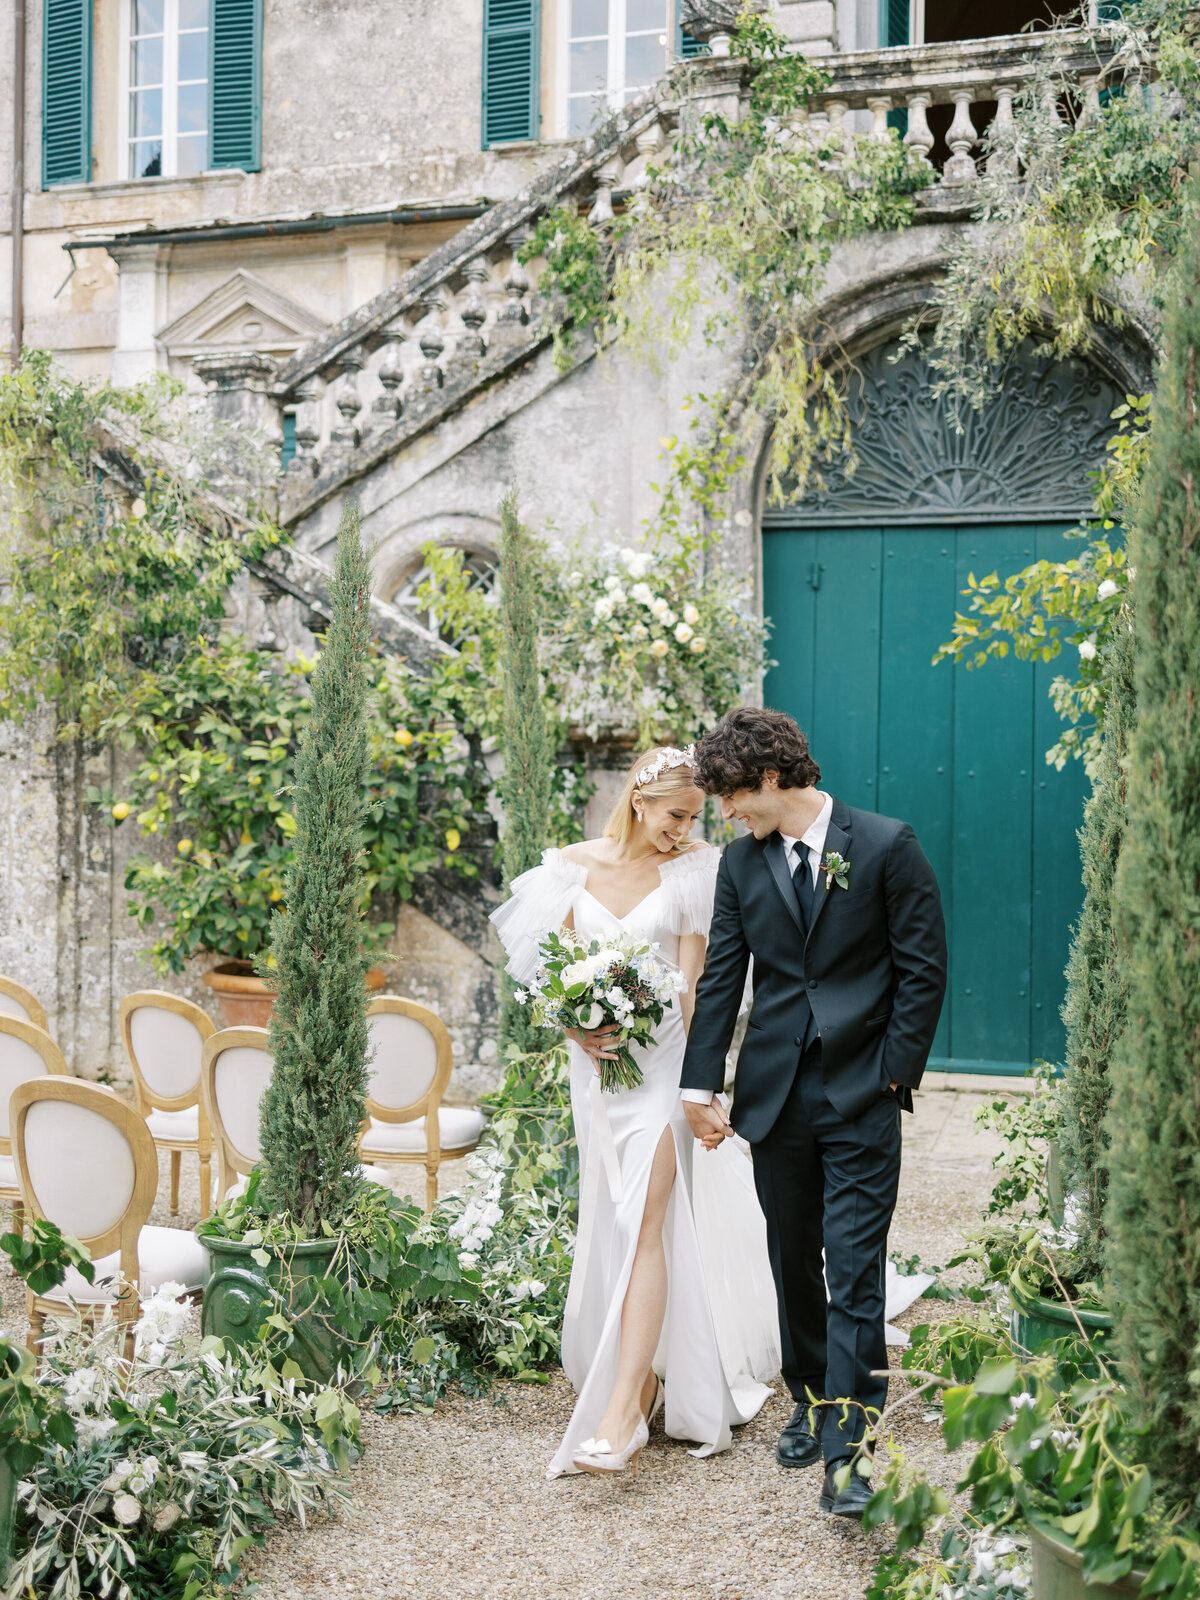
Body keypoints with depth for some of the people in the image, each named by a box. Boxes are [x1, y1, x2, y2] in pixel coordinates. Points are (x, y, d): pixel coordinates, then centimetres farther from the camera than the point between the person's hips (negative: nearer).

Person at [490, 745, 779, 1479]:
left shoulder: (692, 871, -3)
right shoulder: (574, 868, 3)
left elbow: (694, 983, -5)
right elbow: (553, 973, 7)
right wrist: (576, 1027, -12)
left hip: (663, 1057, -4)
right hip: (599, 1062, 4)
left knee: (644, 1224, -12)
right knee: (615, 1227, 10)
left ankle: (621, 1413, -16)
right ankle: (651, 1381, 25)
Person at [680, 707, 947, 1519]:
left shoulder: (887, 845, -6)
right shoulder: (742, 863, 6)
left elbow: (923, 969, -4)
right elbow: (721, 978, 9)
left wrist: (893, 1073, -7)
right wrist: (701, 1085, 2)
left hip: (861, 1095, -4)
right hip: (775, 1095, 4)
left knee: (855, 1269, -7)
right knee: (794, 1261, 14)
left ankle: (847, 1447, -5)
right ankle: (810, 1403, 31)